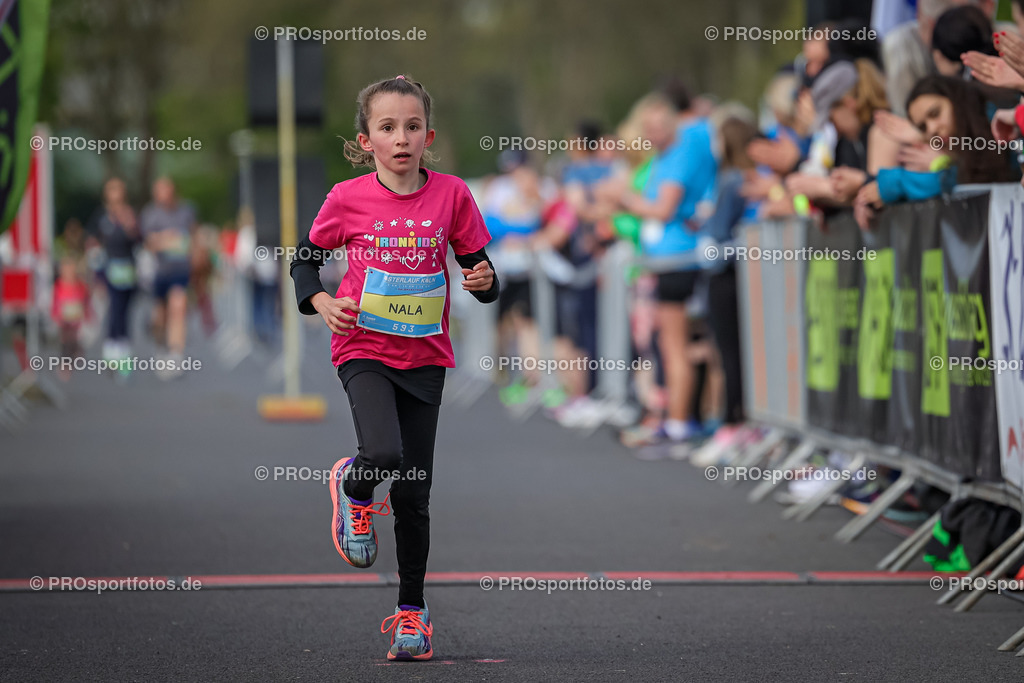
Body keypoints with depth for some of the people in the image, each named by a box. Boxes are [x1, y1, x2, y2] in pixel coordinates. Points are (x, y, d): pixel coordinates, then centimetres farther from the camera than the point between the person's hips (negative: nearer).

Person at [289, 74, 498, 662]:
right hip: (364, 349, -2)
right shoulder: (348, 199, -6)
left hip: (425, 356, 2)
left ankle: (412, 609, 20)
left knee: (414, 493, 5)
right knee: (385, 455, -27)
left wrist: (485, 280, -17)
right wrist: (320, 301, -10)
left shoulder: (451, 195, -3)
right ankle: (353, 490, 10)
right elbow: (305, 259, 8)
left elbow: (480, 271, 6)